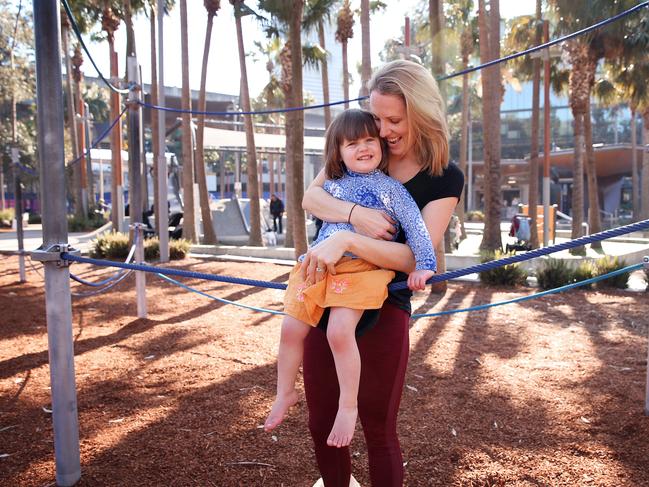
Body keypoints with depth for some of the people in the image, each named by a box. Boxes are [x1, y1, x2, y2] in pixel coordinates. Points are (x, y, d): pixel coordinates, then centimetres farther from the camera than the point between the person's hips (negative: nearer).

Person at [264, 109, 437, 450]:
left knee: (339, 331, -24)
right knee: (291, 328, 2)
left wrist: (423, 265, -4)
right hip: (320, 266, 6)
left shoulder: (389, 187, -1)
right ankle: (285, 393, 23)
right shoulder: (332, 185, 12)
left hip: (361, 270, -5)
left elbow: (415, 225, -2)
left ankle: (348, 406, -6)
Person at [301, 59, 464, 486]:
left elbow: (415, 257, -17)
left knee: (379, 431, 6)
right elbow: (310, 198, -2)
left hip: (383, 310, -4)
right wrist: (354, 213, -22)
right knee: (321, 425, 14)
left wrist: (346, 240, -29)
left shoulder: (445, 179, -7)